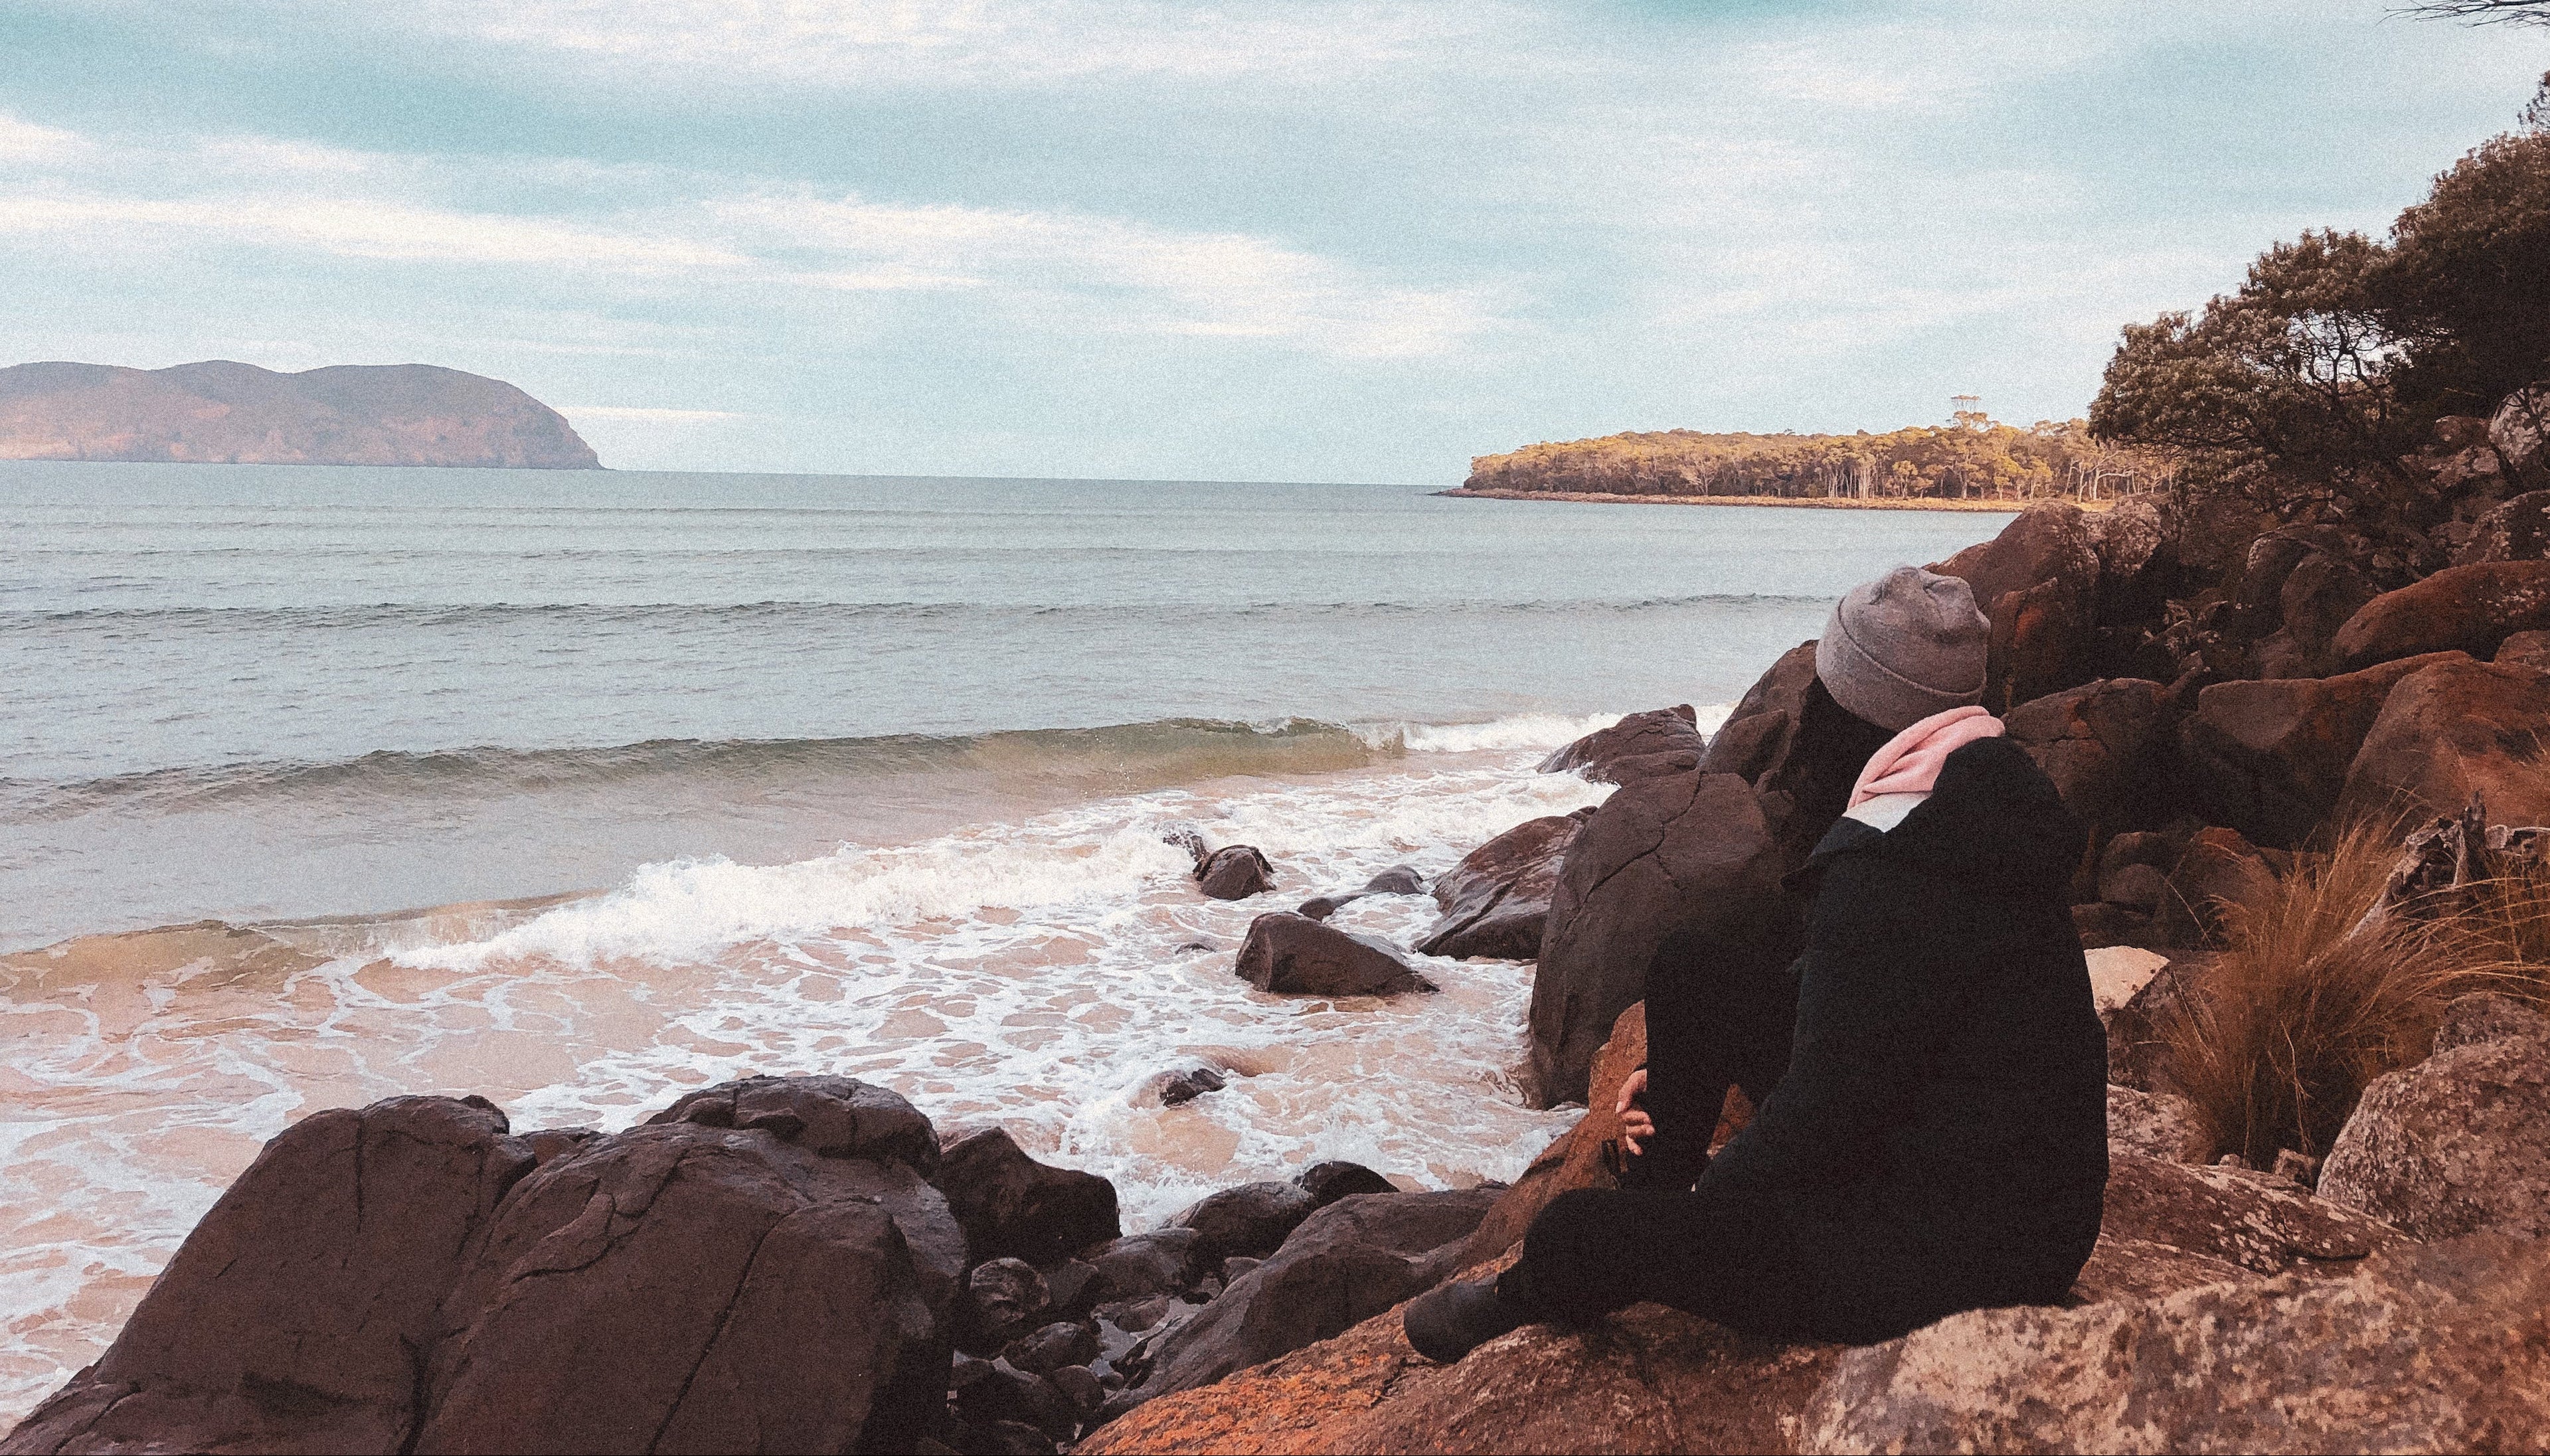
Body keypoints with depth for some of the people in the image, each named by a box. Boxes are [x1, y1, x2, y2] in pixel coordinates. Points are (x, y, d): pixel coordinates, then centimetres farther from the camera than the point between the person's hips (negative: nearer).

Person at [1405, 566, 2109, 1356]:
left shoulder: (1885, 875, -29)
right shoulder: (1979, 797, 5)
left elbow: (1823, 1114, -25)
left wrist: (1709, 1197, -6)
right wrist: (1683, 1069, 16)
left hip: (1962, 1256, -10)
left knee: (1575, 1232, -8)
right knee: (1686, 971, 12)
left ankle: (1518, 1301, 29)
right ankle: (1651, 1199, 27)